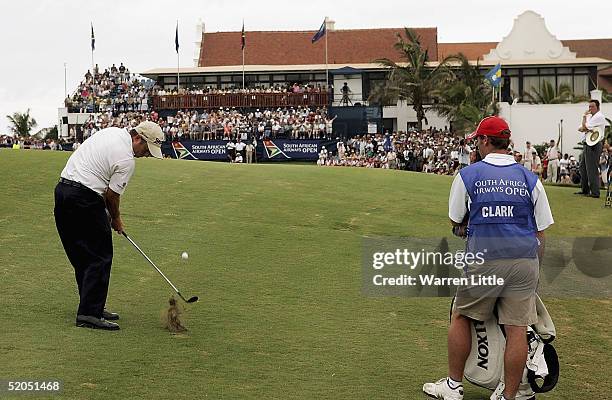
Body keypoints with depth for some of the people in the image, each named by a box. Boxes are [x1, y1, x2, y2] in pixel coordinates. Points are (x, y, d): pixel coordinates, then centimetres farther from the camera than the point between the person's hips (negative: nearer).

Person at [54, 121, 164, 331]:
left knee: (82, 257, 14)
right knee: (99, 257, -5)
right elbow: (112, 195, -7)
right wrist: (116, 219, 13)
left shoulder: (112, 131, 12)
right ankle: (89, 313, -9)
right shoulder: (126, 160, -14)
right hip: (85, 199, -10)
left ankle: (92, 306, 20)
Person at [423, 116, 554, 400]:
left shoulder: (467, 175, 0)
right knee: (517, 328, 3)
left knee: (461, 317, 15)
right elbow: (540, 231, 6)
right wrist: (534, 267, 15)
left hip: (483, 260, -1)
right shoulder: (530, 179, 5)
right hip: (524, 260, 2)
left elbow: (455, 222, 11)